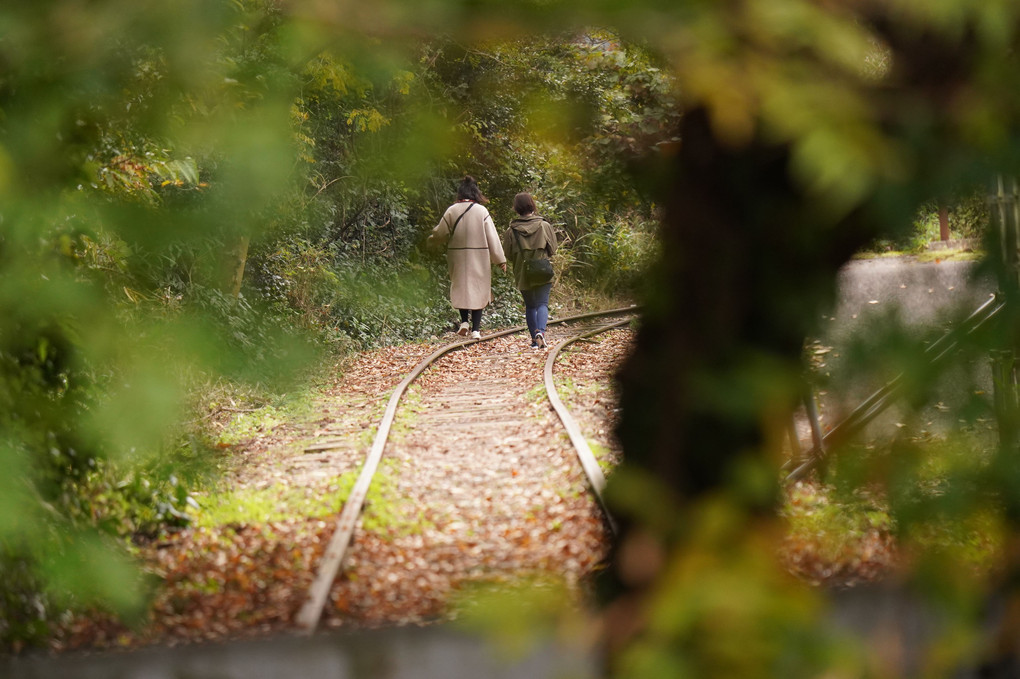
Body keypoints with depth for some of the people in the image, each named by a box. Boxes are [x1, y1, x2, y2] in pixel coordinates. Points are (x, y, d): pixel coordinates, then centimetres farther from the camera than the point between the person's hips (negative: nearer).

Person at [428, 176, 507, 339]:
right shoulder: (481, 211, -6)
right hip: (479, 257, -1)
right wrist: (500, 259, 0)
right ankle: (476, 329, 1)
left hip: (458, 258, 1)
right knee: (478, 289, 6)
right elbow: (492, 237, -5)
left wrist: (432, 240, 28)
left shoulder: (452, 211, -4)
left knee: (461, 288, 15)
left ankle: (464, 321, -1)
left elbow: (440, 234, 5)